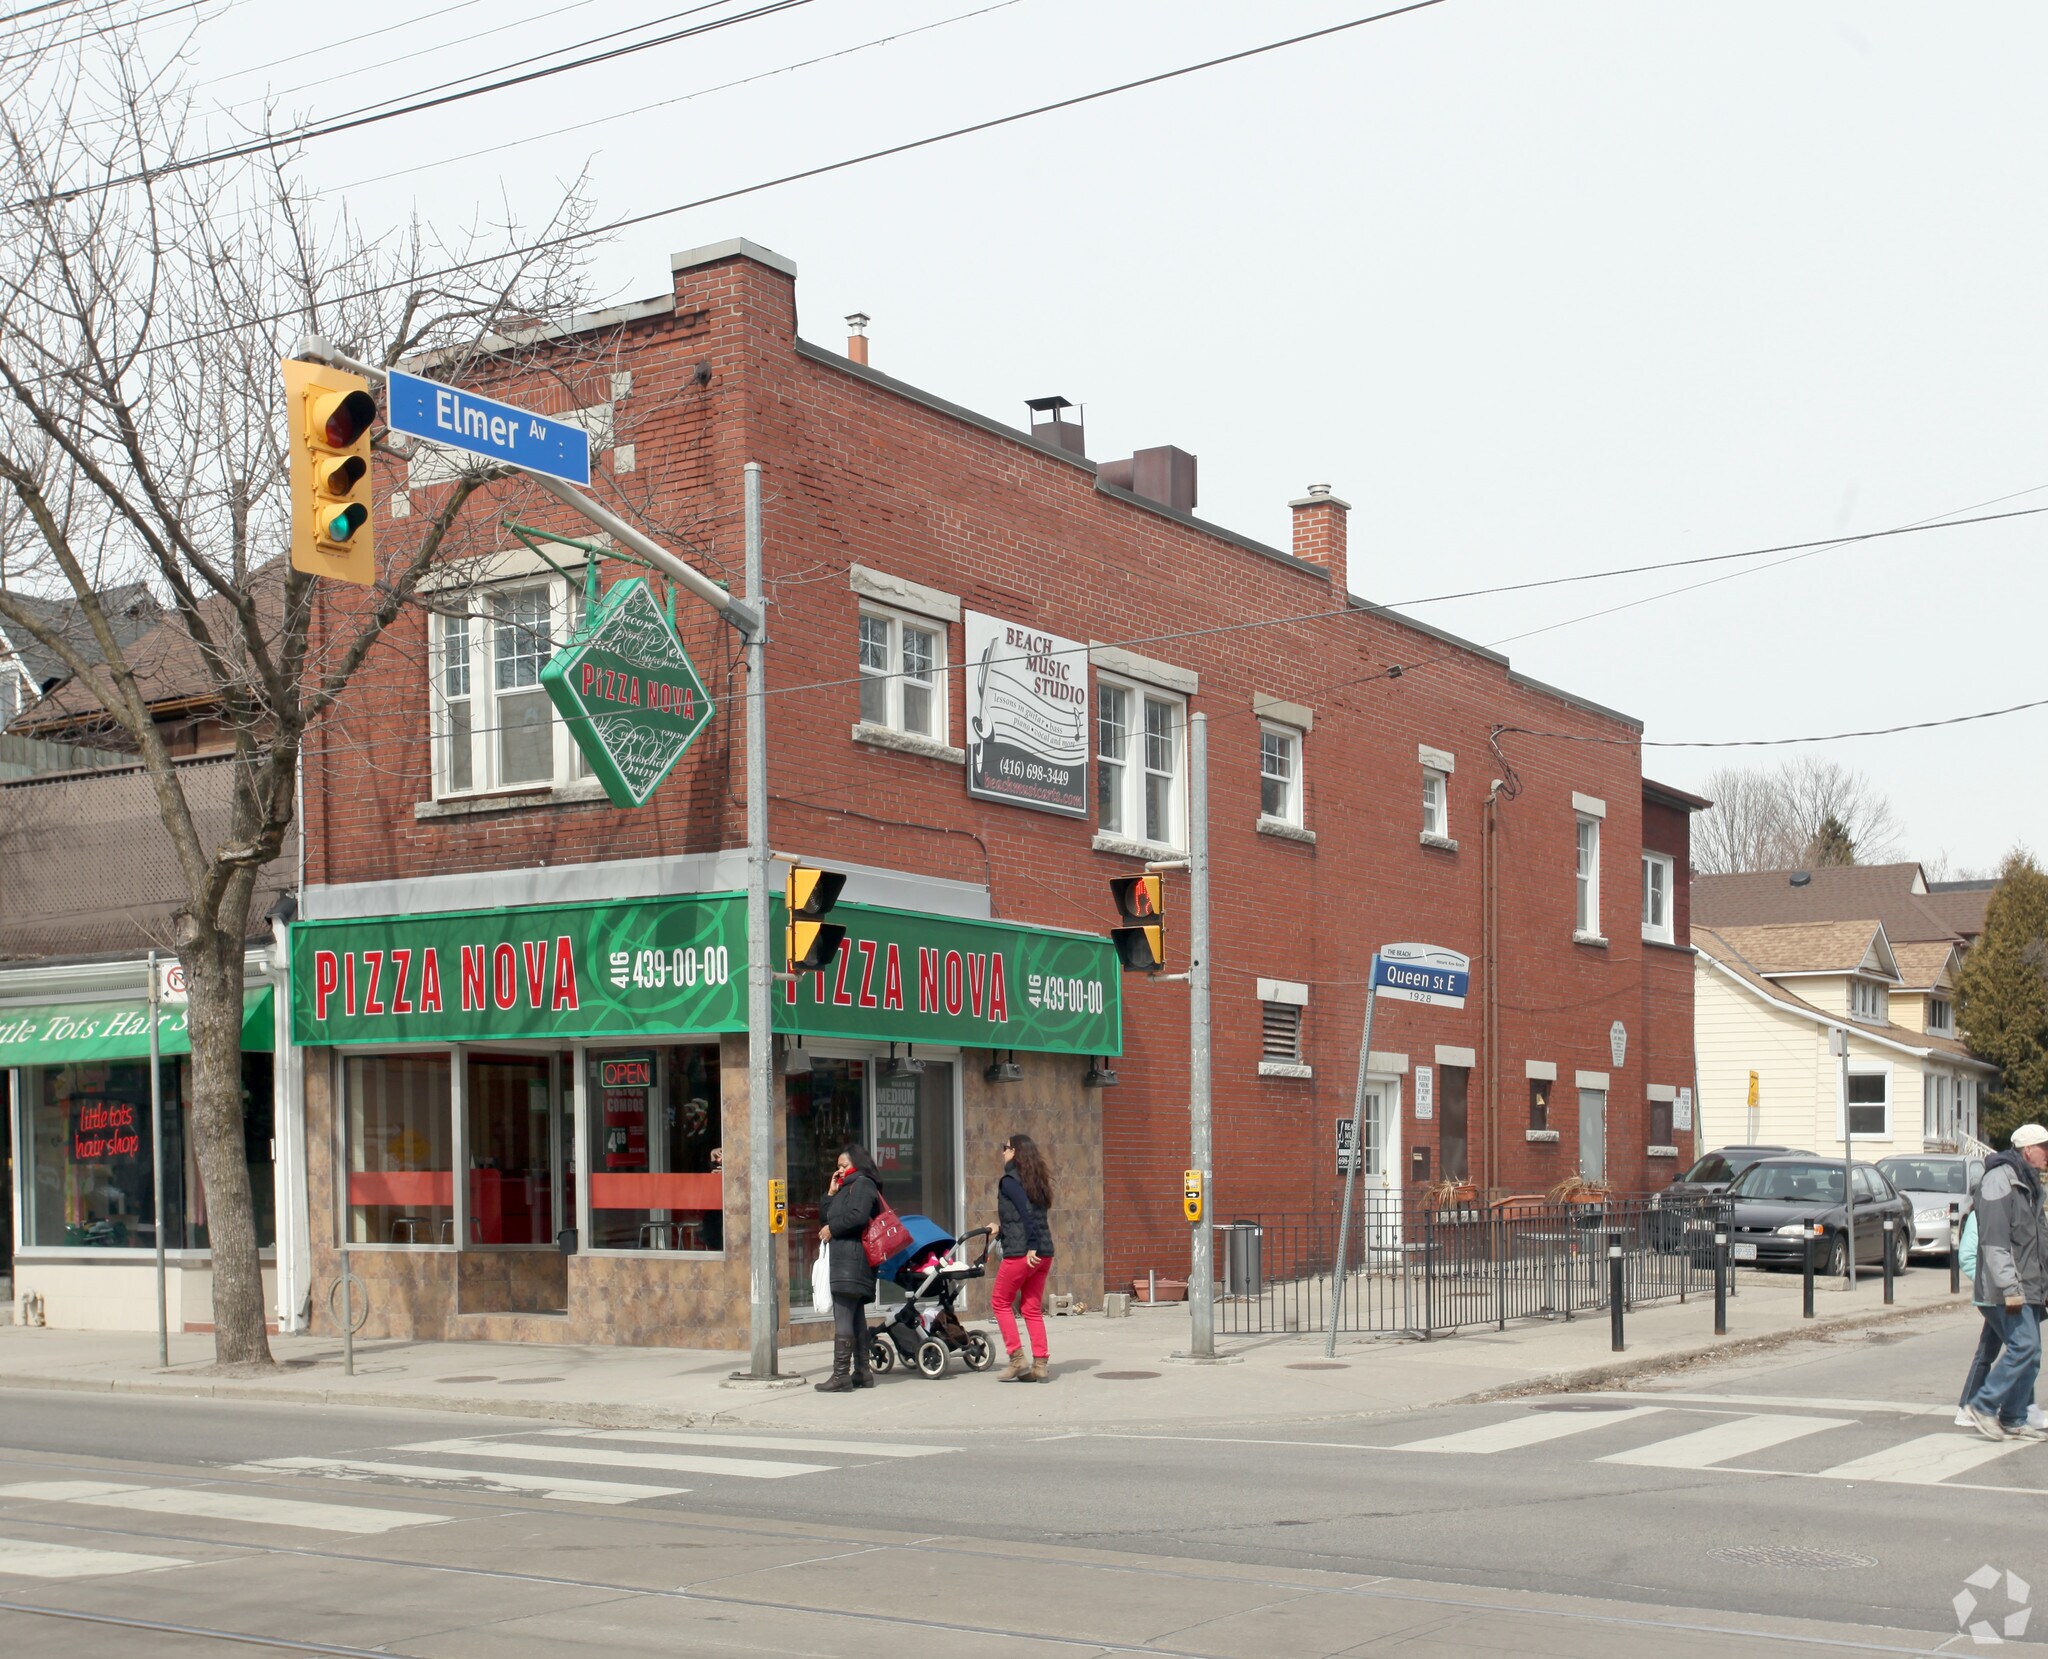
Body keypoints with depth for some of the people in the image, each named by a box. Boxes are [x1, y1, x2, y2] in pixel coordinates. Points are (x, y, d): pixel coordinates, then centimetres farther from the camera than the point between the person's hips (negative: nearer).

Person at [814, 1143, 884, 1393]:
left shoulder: (862, 1184, -4)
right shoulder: (848, 1187, 26)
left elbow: (858, 1216, -20)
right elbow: (828, 1218, 25)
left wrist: (832, 1229, -8)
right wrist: (831, 1193, 14)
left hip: (851, 1260, -11)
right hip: (844, 1260, 11)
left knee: (843, 1317, -14)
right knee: (856, 1316, 10)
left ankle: (841, 1374, -17)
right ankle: (862, 1372, 12)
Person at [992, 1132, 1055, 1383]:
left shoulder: (1009, 1181, -7)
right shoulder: (1037, 1181, 15)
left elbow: (1026, 1214, -20)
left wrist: (1031, 1247, -23)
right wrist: (1002, 1228, 35)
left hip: (1020, 1252, -7)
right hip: (1044, 1254, 7)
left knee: (1002, 1303, 8)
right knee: (1033, 1308, 11)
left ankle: (1018, 1359, 1)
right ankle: (1040, 1364, 7)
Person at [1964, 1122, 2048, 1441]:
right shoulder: (2000, 1181, -13)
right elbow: (1995, 1240, -20)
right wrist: (2010, 1288, -23)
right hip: (2009, 1288, -10)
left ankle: (2013, 1422, 13)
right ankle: (1984, 1405, -7)